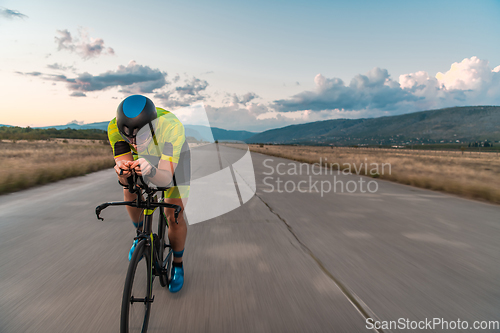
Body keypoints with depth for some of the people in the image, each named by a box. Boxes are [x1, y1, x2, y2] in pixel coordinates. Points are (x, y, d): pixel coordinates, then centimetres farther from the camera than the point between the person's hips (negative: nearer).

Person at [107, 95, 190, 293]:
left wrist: (151, 171, -67)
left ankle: (178, 265, 15)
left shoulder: (172, 127, -44)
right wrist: (123, 173, -57)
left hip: (175, 159, -4)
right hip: (145, 157, 4)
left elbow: (166, 179, -47)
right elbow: (125, 180, -35)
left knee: (174, 217, -10)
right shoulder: (115, 127, -33)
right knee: (130, 192, -14)